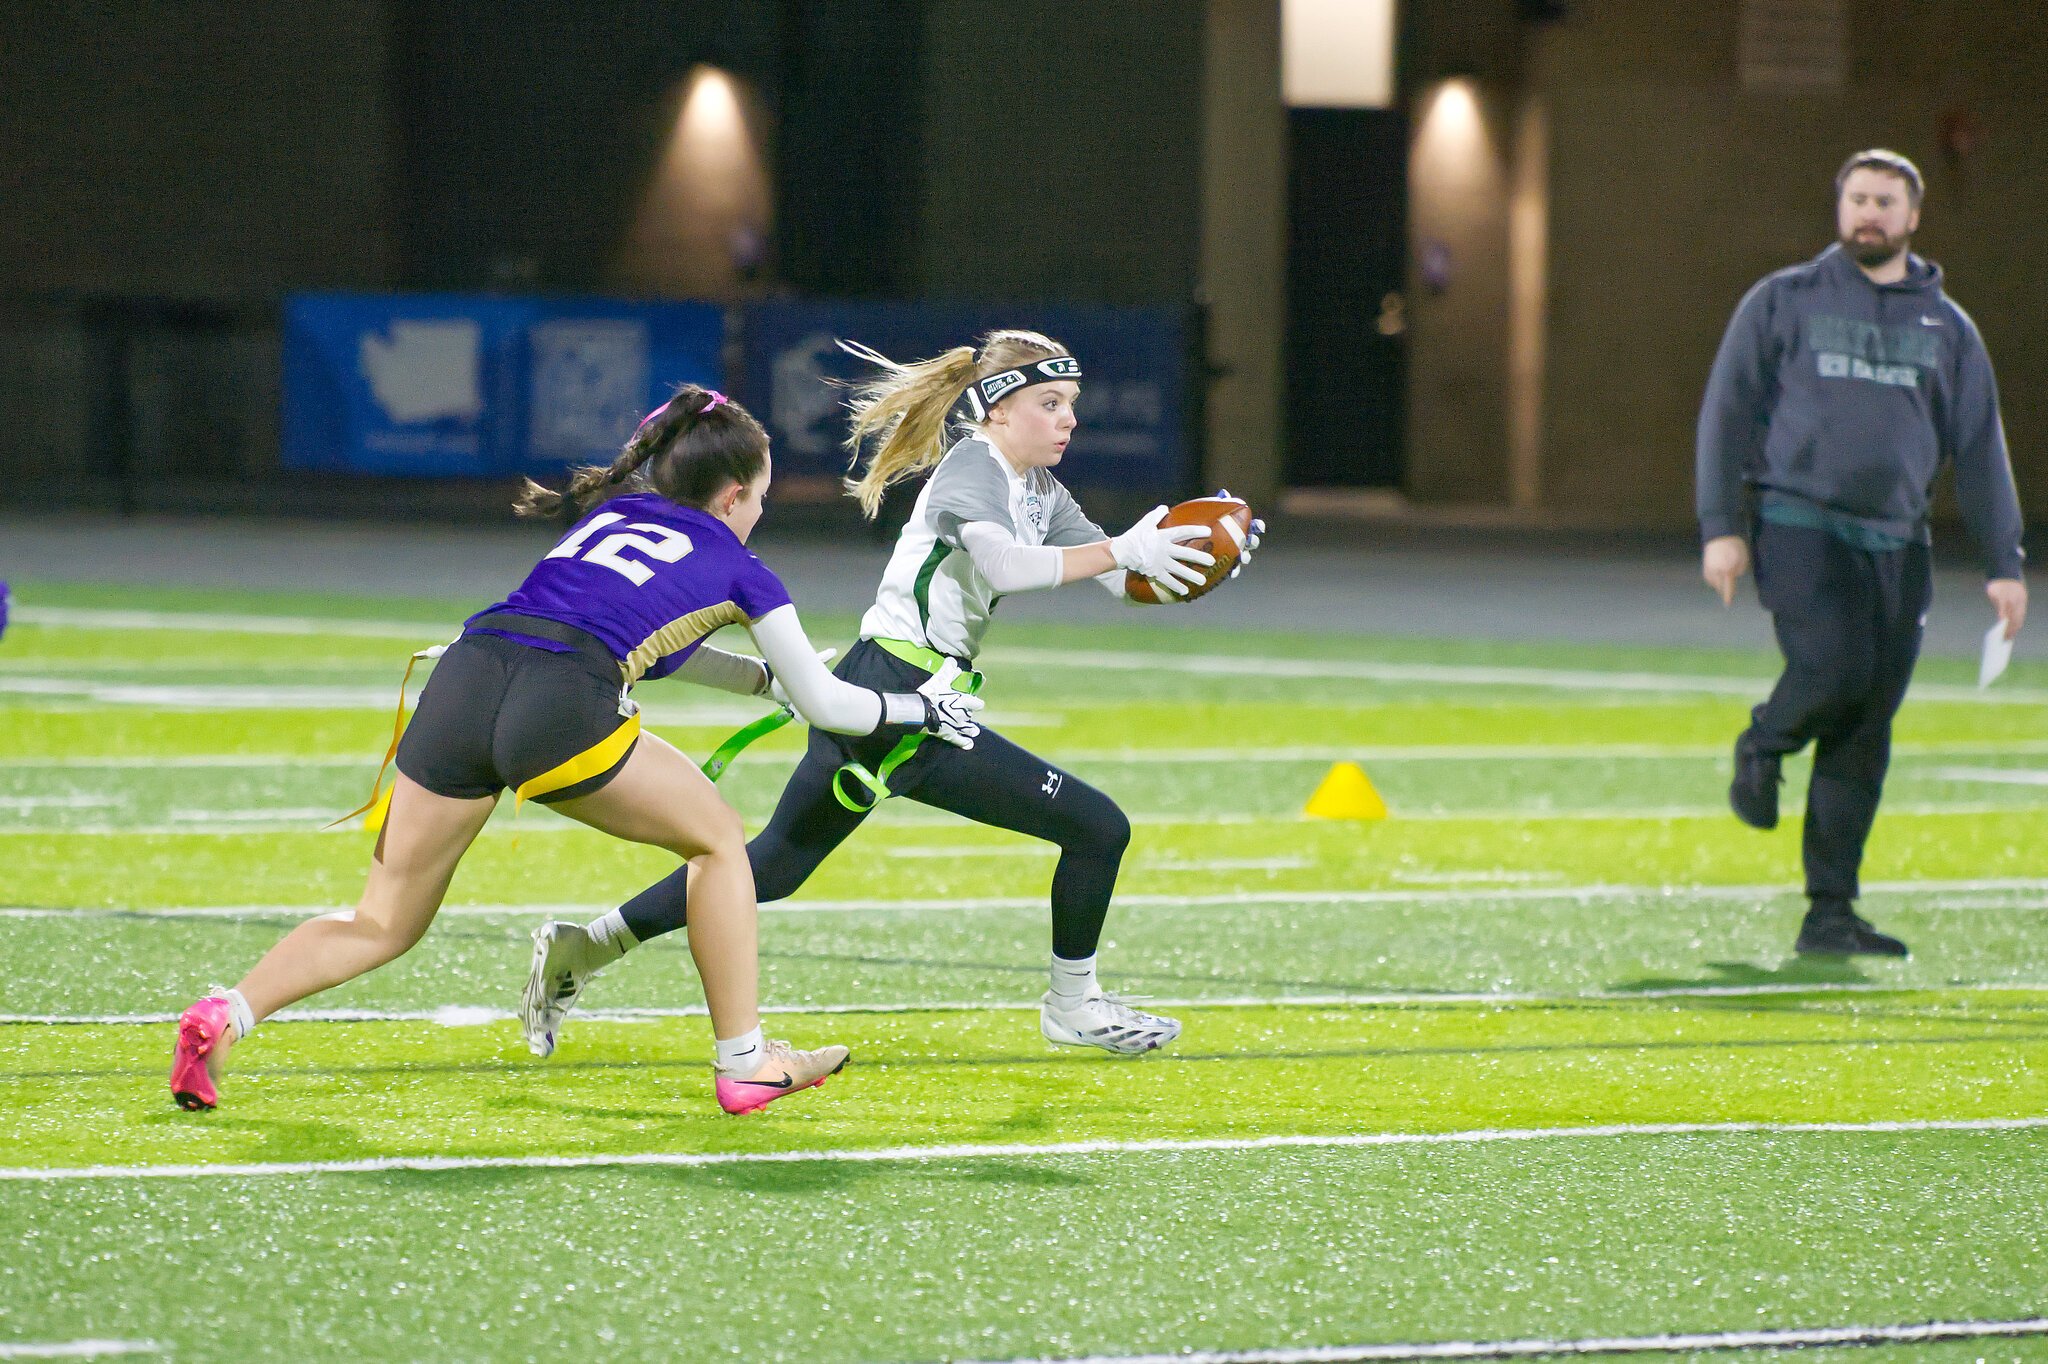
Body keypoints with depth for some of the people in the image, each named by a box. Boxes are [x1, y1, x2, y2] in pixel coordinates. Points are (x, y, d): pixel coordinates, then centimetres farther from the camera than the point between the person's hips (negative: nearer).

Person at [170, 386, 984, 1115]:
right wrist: (921, 709, 43)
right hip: (559, 708, -5)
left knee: (382, 926, 12)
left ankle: (227, 1014, -11)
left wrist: (764, 680, 58)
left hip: (465, 673, 5)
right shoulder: (734, 566, 19)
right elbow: (824, 704, 27)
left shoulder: (609, 513, 32)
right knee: (717, 840, 20)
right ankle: (744, 1064, 20)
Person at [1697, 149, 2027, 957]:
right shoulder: (1784, 302, 8)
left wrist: (2004, 564, 8)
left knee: (1865, 736, -1)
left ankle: (1830, 913, 4)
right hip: (1798, 524, -3)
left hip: (1896, 544, 3)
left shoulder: (1946, 327, 15)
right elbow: (1728, 413, 5)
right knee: (1832, 668, -26)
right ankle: (1762, 750, 8)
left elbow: (1979, 449, 15)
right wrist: (1722, 527, -5)